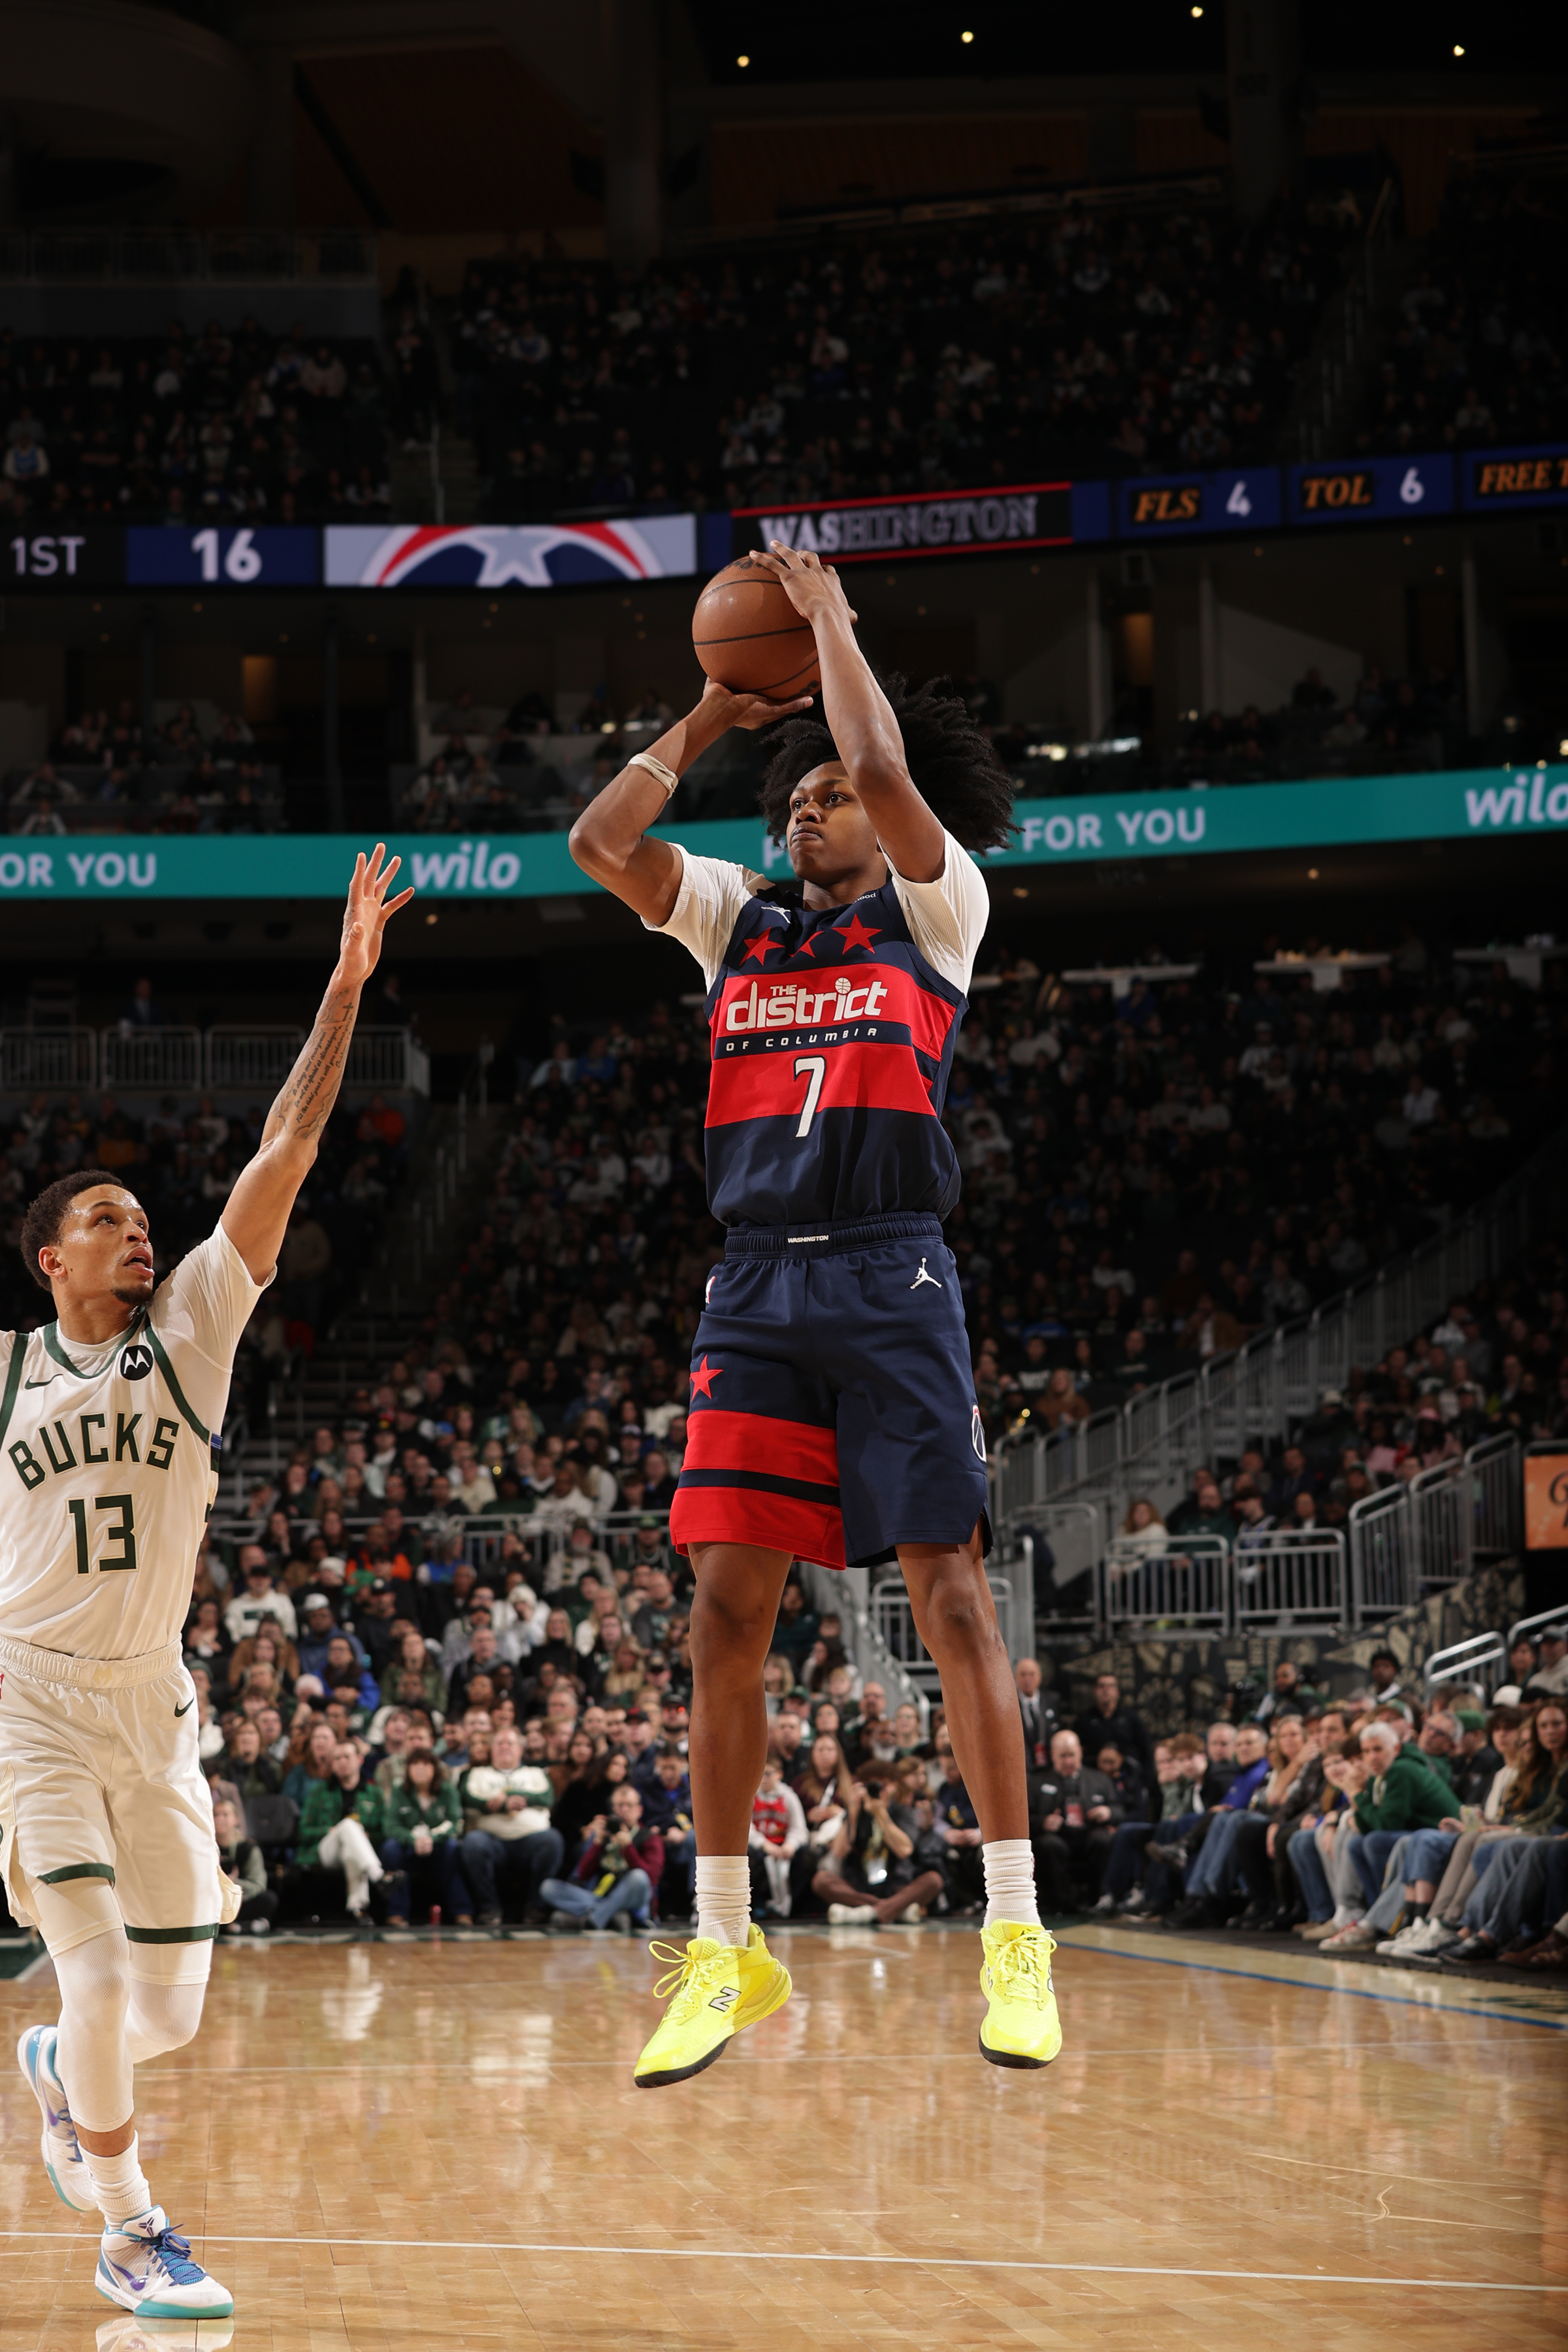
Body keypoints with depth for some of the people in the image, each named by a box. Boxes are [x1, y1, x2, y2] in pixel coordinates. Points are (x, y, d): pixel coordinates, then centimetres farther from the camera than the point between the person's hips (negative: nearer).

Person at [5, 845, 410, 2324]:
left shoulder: (193, 1329, 0)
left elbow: (285, 1153, -7)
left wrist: (348, 983, -12)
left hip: (154, 1706, 3)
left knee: (169, 2007, 7)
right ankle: (129, 2238, 3)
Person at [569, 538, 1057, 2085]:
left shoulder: (933, 910, 6)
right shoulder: (739, 921, 19)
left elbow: (885, 766, -9)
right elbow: (598, 841, 9)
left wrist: (828, 619, 4)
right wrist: (706, 720, 15)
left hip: (889, 1282, -4)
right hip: (754, 1291, 4)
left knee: (951, 1597, -6)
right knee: (727, 1612, 0)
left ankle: (1014, 1937, -2)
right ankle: (724, 1953, 6)